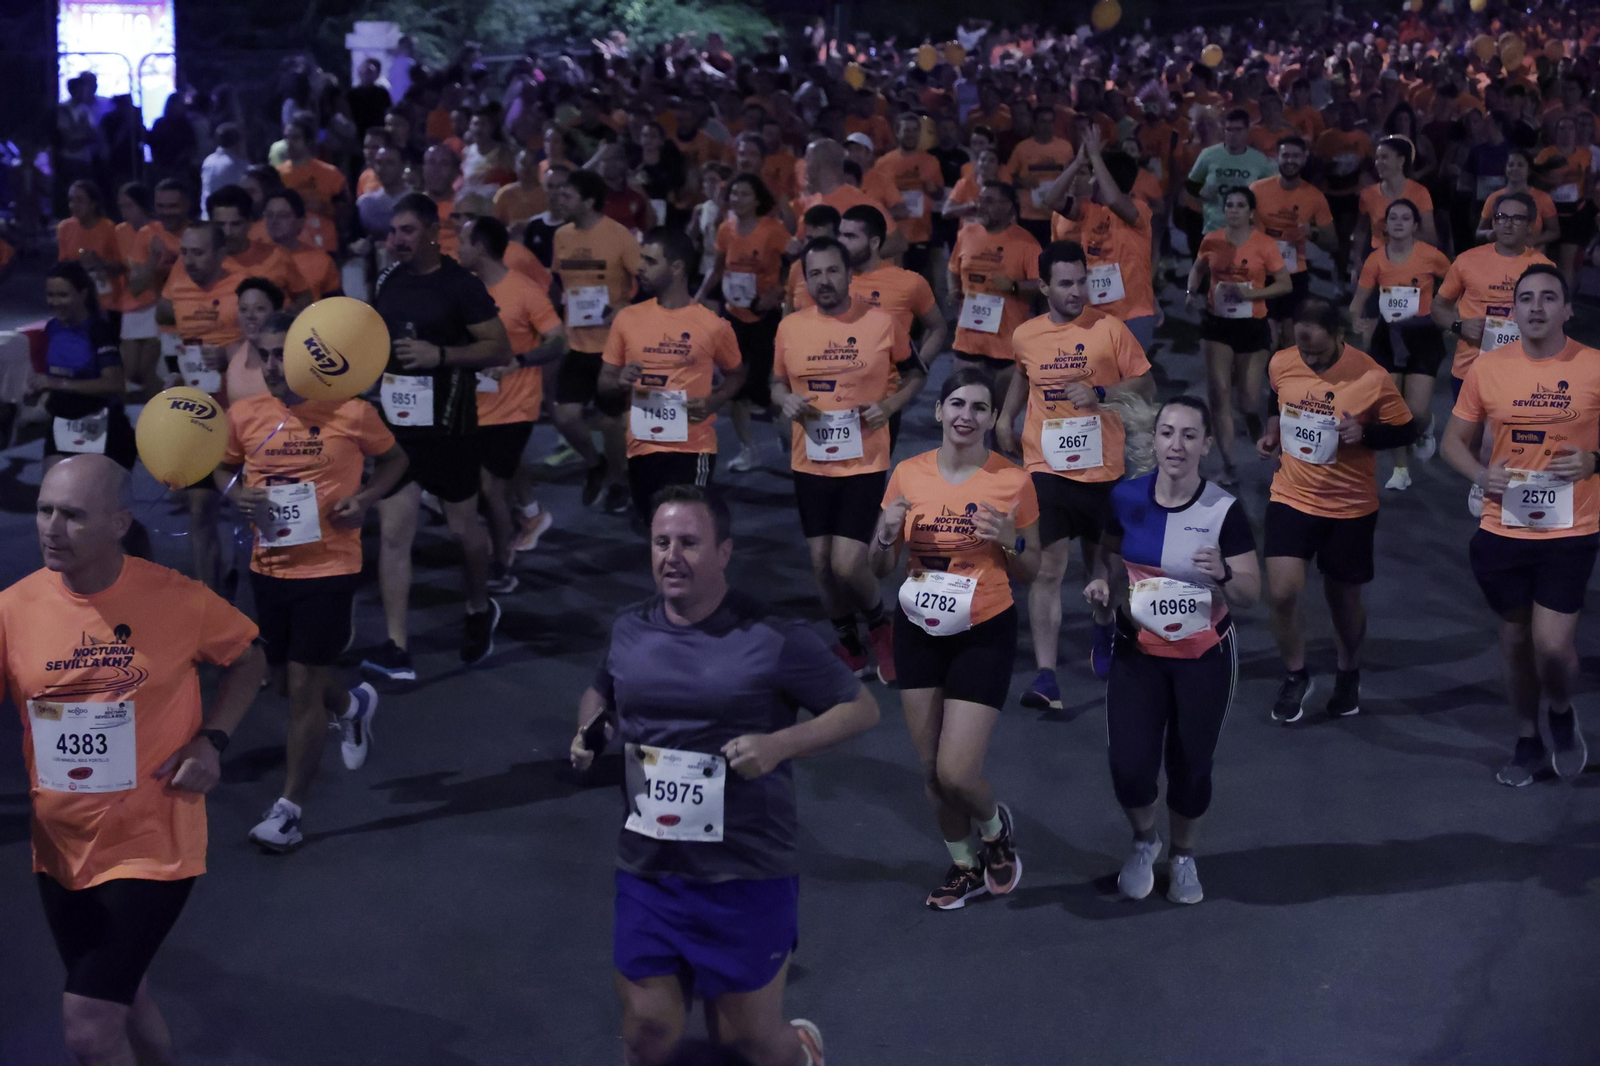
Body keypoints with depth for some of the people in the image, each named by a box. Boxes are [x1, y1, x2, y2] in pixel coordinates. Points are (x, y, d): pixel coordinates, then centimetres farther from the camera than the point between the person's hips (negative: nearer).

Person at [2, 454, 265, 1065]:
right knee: (119, 999, 23)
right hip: (60, 849, 4)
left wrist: (211, 740, -10)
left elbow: (247, 659, 4)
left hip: (152, 846, -4)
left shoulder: (177, 600, -14)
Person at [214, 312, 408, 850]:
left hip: (329, 567, -5)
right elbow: (222, 467, 14)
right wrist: (235, 491, -8)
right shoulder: (245, 414, -2)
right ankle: (352, 705, 51)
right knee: (285, 679, 18)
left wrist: (365, 497, -12)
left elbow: (393, 458, 6)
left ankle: (289, 807, 6)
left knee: (303, 686, -5)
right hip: (268, 566, 5)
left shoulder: (351, 413, -10)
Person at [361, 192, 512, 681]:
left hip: (448, 424, -4)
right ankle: (397, 649, -4)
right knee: (393, 532, -4)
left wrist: (440, 355, -25)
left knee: (462, 527, 13)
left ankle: (480, 610, 40)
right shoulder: (386, 282, 5)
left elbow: (501, 350, -14)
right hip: (396, 420, 4)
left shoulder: (461, 285, -11)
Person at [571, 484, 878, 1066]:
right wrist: (588, 731, -1)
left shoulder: (772, 640, -11)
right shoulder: (630, 630, 2)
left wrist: (778, 745, -19)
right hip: (646, 870, 4)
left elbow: (862, 708, -5)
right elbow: (599, 693, 22)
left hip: (746, 879, -3)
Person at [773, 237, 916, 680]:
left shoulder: (881, 323, -6)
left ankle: (880, 625, 21)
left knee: (847, 564, -11)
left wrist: (890, 404, -10)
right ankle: (848, 644, 32)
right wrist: (786, 399, -8)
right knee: (821, 563, 9)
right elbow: (777, 383, 15)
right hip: (810, 462, 3)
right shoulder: (789, 328, 1)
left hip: (864, 462, -3)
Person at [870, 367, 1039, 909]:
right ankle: (965, 865, 35)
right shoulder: (908, 475, -2)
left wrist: (1010, 542, -18)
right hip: (919, 632, 3)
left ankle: (995, 827, 25)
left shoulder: (1013, 481, -8)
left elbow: (1030, 573, 2)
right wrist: (887, 534, -16)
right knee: (931, 769, 10)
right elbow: (878, 568, 5)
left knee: (956, 773, -10)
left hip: (985, 632, -3)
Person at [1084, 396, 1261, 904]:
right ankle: (1144, 840, 24)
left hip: (1205, 657, -1)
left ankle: (1183, 855, 38)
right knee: (1129, 765, -9)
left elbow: (1251, 593, -11)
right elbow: (1109, 552, 11)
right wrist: (1102, 580, -11)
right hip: (1137, 652, 1)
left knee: (1190, 767, 8)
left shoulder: (1224, 510, -14)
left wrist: (1222, 574, -33)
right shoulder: (1126, 498, -7)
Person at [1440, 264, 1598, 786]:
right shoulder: (1487, 368, -2)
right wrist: (1481, 474, -12)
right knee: (1516, 637, 15)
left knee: (1553, 644, -10)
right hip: (1503, 530, 2)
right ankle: (1528, 740, 36)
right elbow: (1453, 441, 7)